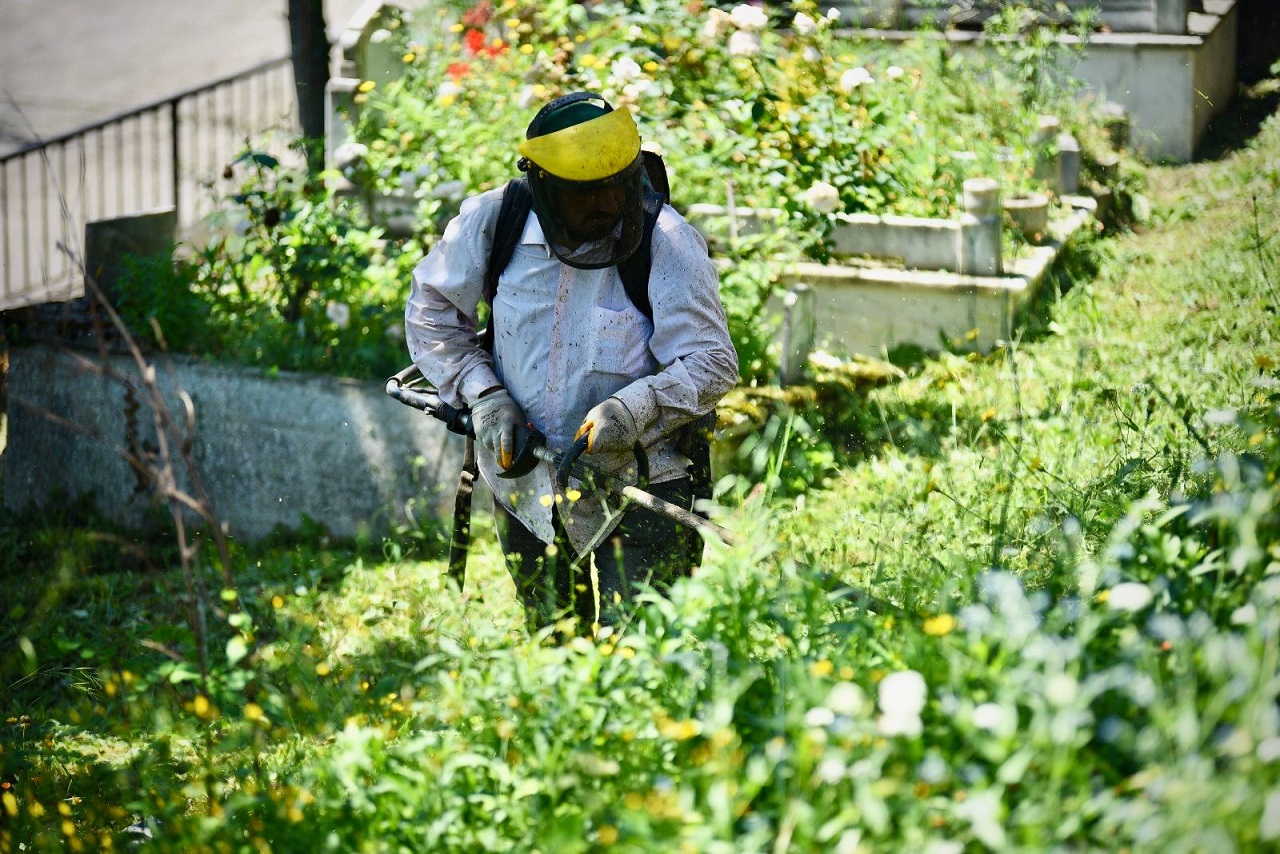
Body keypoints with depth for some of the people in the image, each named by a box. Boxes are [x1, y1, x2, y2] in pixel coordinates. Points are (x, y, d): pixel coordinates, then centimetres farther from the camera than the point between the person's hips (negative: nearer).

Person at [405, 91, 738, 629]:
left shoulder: (668, 245, -16)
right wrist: (483, 395, -7)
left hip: (633, 485, -3)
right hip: (524, 481, 4)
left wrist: (634, 409, -32)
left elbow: (712, 363, -15)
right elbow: (431, 310, 6)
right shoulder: (491, 221, -7)